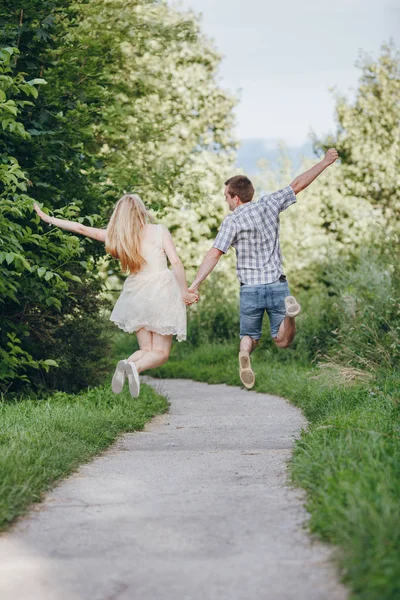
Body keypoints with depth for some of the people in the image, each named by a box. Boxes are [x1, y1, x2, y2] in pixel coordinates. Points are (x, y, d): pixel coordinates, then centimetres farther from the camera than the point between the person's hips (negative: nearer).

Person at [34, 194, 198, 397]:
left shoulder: (117, 235, 5)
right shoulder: (159, 231, -3)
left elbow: (81, 228, 11)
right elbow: (176, 263, -10)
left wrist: (48, 218, 21)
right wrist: (185, 293, 0)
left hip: (136, 295, 3)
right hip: (162, 292, -3)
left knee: (146, 349, 15)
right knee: (161, 352, 3)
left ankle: (127, 363, -17)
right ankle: (136, 367, -28)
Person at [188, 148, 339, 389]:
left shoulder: (232, 221, -9)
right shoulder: (269, 205, 0)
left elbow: (214, 254, -19)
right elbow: (298, 185, 9)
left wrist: (195, 284, -24)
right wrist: (325, 162, 20)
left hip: (250, 290, -2)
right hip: (277, 286, 2)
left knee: (250, 336, 19)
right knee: (283, 341, 11)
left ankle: (244, 354, -18)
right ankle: (289, 310, -21)